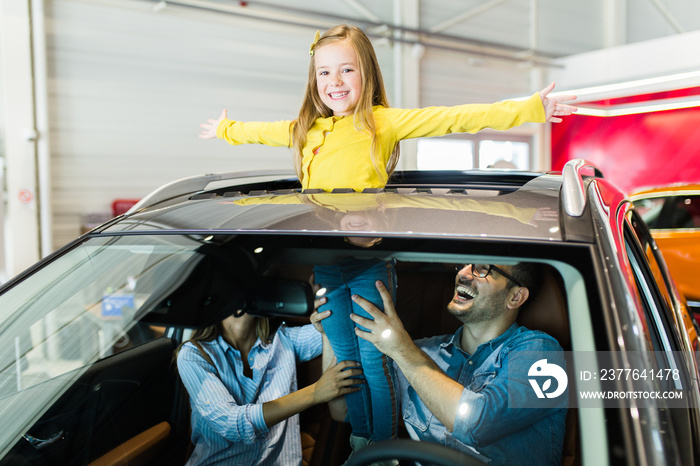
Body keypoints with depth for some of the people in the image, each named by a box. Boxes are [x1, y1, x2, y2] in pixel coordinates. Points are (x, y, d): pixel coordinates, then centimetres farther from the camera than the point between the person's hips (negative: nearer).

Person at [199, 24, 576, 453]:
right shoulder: (305, 129, 12)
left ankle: (385, 442, 27)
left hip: (369, 261, -5)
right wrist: (225, 129, 46)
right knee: (346, 358, 18)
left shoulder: (382, 122, -4)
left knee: (375, 358, 5)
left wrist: (526, 109, -16)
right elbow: (262, 131, 31)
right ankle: (359, 437, 38)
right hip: (323, 264, 5)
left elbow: (451, 118, -11)